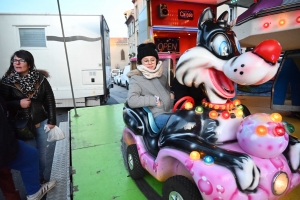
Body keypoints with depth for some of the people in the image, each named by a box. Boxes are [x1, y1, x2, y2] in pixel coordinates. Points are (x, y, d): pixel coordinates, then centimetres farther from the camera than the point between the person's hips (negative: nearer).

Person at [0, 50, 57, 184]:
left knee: (42, 152, 13)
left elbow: (50, 100, -2)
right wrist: (18, 103, -22)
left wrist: (52, 120, -4)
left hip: (41, 122, 1)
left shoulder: (40, 78, -7)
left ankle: (41, 178, 36)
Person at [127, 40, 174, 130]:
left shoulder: (162, 76, 19)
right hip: (157, 115, -6)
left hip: (171, 111, 7)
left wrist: (172, 94, 10)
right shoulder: (136, 79, 1)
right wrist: (155, 100, -12)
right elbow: (131, 101, -13)